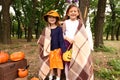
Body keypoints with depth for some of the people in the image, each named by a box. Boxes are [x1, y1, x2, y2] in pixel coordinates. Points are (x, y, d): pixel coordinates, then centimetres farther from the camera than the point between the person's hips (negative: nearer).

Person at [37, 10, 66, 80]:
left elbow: (61, 39, -7)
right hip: (49, 50, 3)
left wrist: (63, 50, -10)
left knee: (58, 64, 8)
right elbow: (43, 41, 8)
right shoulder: (46, 29, 3)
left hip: (57, 50, -3)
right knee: (50, 64, 14)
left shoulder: (59, 28, -6)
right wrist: (44, 50, 8)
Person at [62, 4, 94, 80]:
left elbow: (84, 34, 2)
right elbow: (62, 34, 4)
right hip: (67, 44, 0)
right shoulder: (66, 22, 2)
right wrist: (67, 38, -14)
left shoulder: (80, 22, 4)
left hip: (78, 45, 1)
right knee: (67, 62, 5)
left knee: (78, 62, 0)